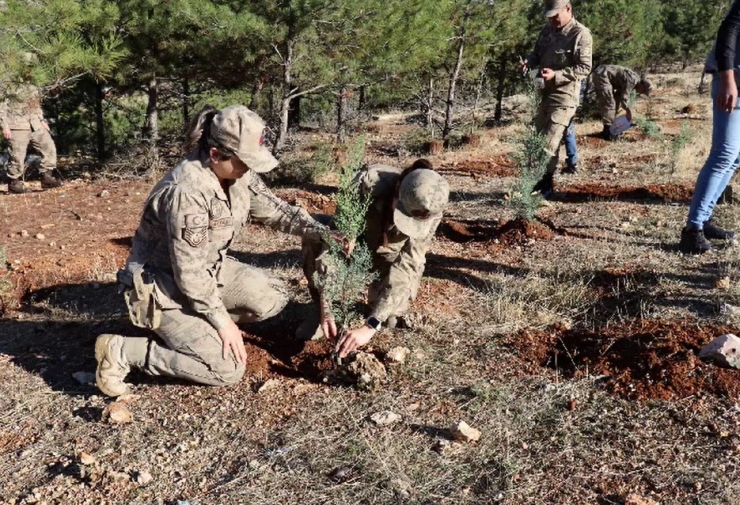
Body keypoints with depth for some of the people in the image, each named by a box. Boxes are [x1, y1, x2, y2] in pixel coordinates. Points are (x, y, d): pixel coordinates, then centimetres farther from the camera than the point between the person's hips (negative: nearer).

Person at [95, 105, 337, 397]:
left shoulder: (238, 174, -7)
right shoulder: (188, 191, -32)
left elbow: (273, 209, 5)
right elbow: (189, 272, -27)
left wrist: (322, 232, -10)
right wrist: (223, 321, -18)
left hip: (209, 269, 9)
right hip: (162, 282, -8)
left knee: (273, 297, 1)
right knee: (227, 369, -14)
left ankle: (197, 327, 12)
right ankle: (122, 351, -5)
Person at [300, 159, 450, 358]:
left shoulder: (431, 212, -31)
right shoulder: (369, 182, -37)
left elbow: (407, 267, -36)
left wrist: (370, 326, -45)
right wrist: (326, 306, -41)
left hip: (387, 258, 0)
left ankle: (393, 310, 15)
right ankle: (324, 312, -14)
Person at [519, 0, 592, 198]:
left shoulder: (581, 34, -13)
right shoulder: (547, 30, 9)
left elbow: (585, 68, -16)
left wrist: (556, 75, -27)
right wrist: (528, 62, -4)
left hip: (564, 96, -8)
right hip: (543, 93, 8)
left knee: (550, 142, -9)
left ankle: (545, 185, 2)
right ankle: (537, 181, 24)